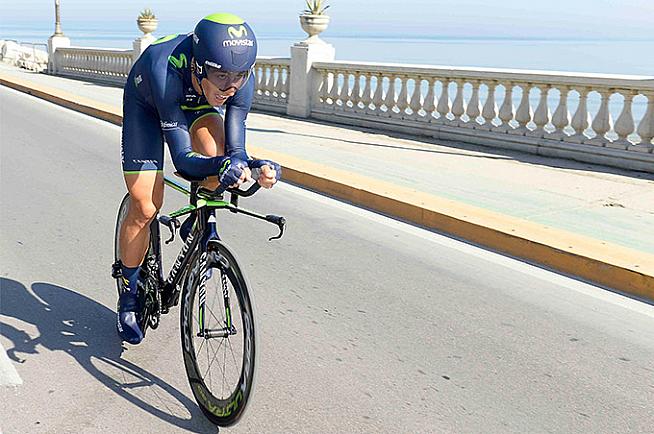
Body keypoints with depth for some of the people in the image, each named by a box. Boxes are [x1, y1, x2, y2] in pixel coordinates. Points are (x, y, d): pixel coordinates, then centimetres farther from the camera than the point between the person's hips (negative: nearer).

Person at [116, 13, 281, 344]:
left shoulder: (241, 78, -33)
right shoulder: (166, 70, -44)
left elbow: (234, 149, -28)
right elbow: (182, 158, -43)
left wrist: (256, 166, -50)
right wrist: (224, 166, -61)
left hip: (196, 103, 3)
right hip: (147, 104, -3)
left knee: (216, 150, -30)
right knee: (145, 207, -10)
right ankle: (128, 298, 13)